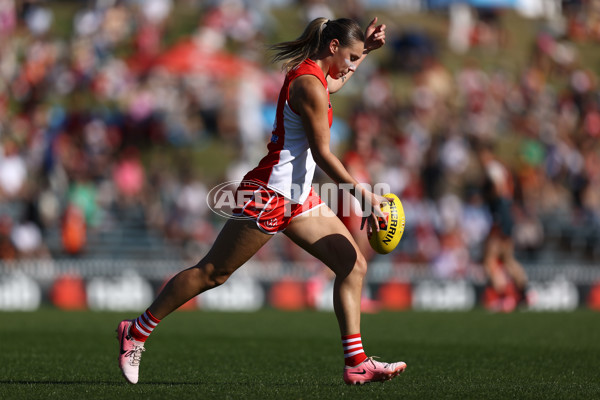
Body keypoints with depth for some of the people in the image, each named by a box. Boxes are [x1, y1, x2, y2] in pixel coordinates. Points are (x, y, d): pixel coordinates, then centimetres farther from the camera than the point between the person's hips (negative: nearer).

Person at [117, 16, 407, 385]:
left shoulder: (316, 75, 12)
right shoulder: (309, 84, -18)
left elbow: (335, 84, 41)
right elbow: (322, 154, -20)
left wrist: (366, 48, 31)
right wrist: (363, 194, -20)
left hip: (298, 196, 10)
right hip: (270, 193, -10)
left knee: (354, 265, 1)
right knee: (212, 272, -2)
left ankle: (356, 363, 0)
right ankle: (137, 331, 10)